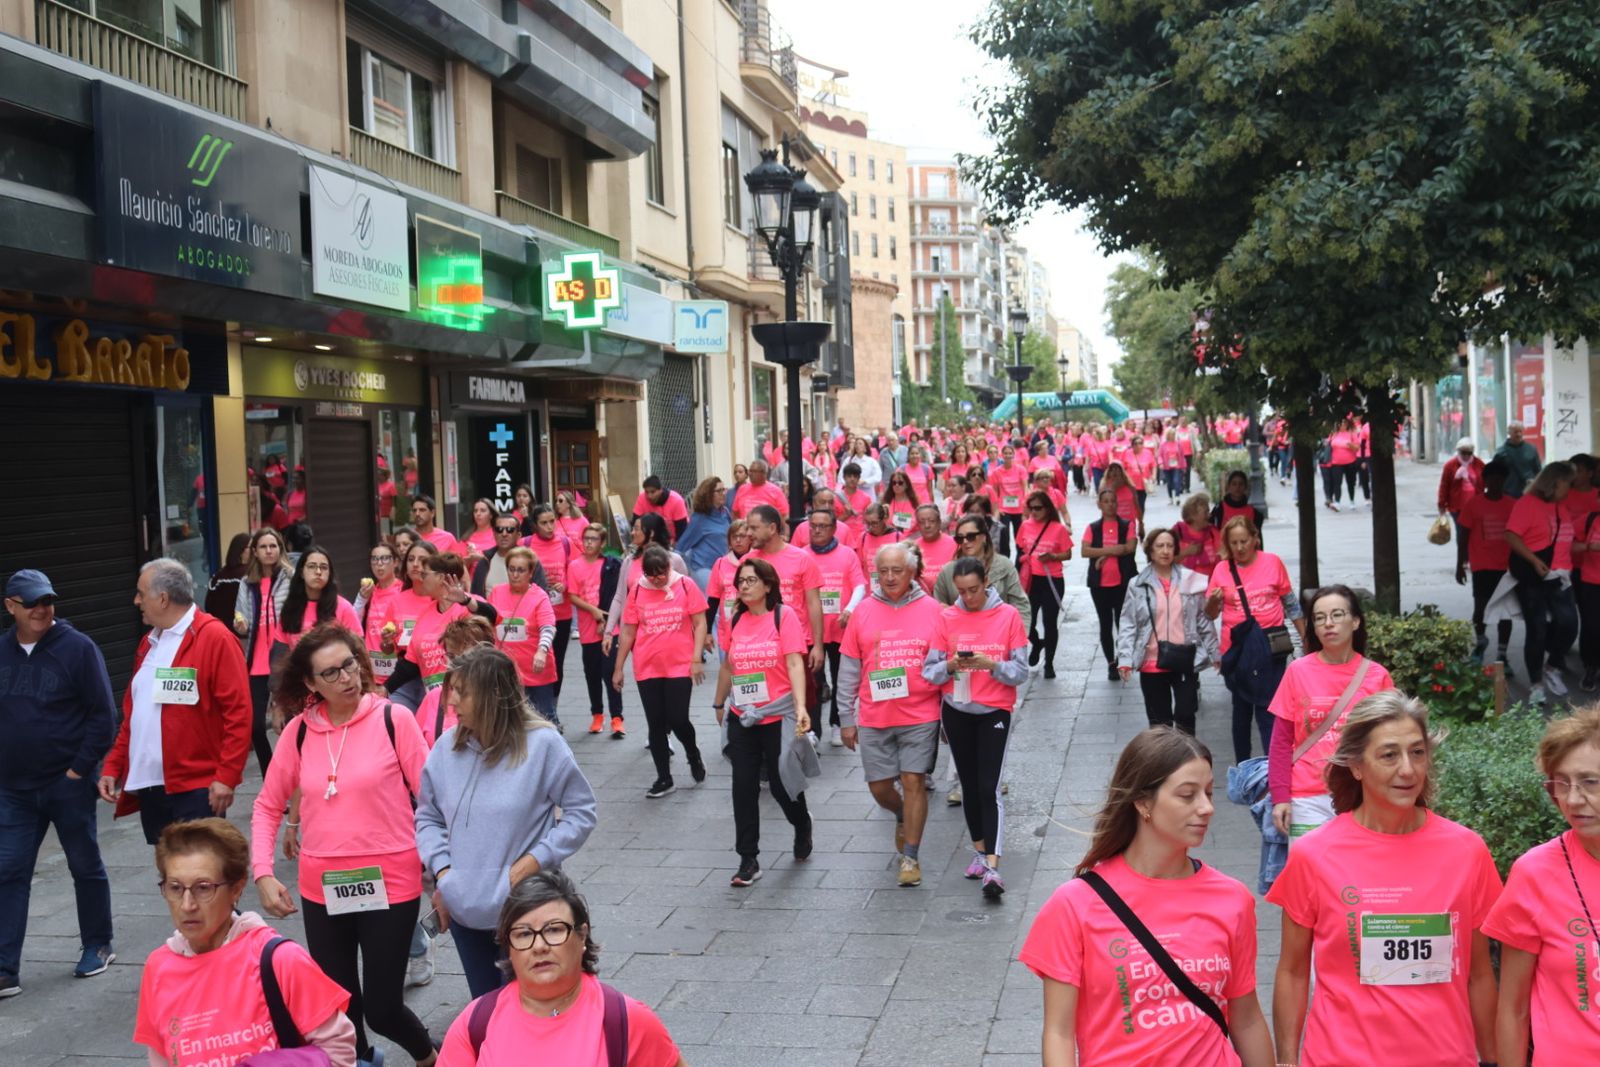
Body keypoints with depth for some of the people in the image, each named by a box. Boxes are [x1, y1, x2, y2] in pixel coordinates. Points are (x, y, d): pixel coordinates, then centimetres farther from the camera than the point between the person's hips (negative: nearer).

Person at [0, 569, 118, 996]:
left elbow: (103, 715, -10)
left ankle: (97, 946, 27)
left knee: (86, 866, 10)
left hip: (69, 784, -4)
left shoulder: (77, 648, -11)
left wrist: (80, 769, -13)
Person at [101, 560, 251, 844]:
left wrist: (227, 776, -17)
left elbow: (238, 712, -13)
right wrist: (113, 767, 14)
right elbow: (132, 712, 22)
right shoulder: (149, 642, 17)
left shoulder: (215, 638, -9)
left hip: (196, 788, -8)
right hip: (148, 786, 8)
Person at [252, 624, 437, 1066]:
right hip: (322, 889, 3)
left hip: (389, 884, -3)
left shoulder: (393, 720, -9)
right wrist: (262, 873, 0)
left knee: (381, 1009, 2)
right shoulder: (298, 731, 0)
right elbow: (267, 806, 9)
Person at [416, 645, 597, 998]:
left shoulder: (542, 744, -15)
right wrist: (442, 872, -5)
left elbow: (581, 811, -7)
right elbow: (428, 816, 8)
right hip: (464, 910, 4)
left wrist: (534, 860, -14)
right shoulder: (447, 747, -4)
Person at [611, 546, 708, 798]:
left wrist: (696, 659, -10)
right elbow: (628, 632, 8)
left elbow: (699, 623, -2)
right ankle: (664, 778, 18)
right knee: (655, 724, 6)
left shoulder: (686, 586, -3)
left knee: (677, 720, -4)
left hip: (680, 666, -2)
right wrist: (618, 668, 8)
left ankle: (693, 754, 28)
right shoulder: (637, 592, 2)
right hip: (647, 669, 2)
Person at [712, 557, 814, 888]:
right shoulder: (734, 620, 5)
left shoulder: (784, 615, -9)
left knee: (781, 783, 7)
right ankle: (748, 860, 10)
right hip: (741, 718, 4)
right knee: (744, 787, 2)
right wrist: (720, 704, 22)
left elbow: (794, 663, -16)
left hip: (777, 716, -4)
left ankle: (803, 827, 38)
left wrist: (800, 706, -26)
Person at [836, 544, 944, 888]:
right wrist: (846, 718, 6)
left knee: (914, 782, -3)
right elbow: (848, 669, 6)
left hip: (920, 715, -2)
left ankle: (910, 856, 10)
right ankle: (903, 817, 41)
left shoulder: (932, 609, -1)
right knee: (879, 786, 8)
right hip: (874, 717, 2)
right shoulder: (863, 612, 2)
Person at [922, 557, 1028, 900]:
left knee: (989, 788, -10)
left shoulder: (1008, 616, -6)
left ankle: (992, 868, -13)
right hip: (957, 712, 3)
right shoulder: (946, 618, -1)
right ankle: (980, 851, 28)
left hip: (994, 712, -3)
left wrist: (991, 665, -24)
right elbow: (929, 671, -2)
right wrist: (950, 666, -22)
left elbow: (1021, 672, -7)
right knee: (969, 785, 12)